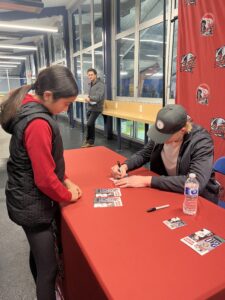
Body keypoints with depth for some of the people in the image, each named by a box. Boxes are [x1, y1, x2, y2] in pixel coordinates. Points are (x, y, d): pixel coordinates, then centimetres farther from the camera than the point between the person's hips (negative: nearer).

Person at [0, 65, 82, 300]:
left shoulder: (28, 108, 2)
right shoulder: (38, 123, -28)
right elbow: (45, 178, -24)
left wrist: (65, 180, 5)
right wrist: (68, 196, -7)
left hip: (27, 198, 10)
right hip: (33, 204, -10)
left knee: (39, 253, 29)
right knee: (48, 268, 7)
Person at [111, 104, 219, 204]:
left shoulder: (201, 142, -23)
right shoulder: (163, 133, -8)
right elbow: (144, 154, 6)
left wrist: (148, 180, -35)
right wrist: (125, 166, -13)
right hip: (166, 190, 5)